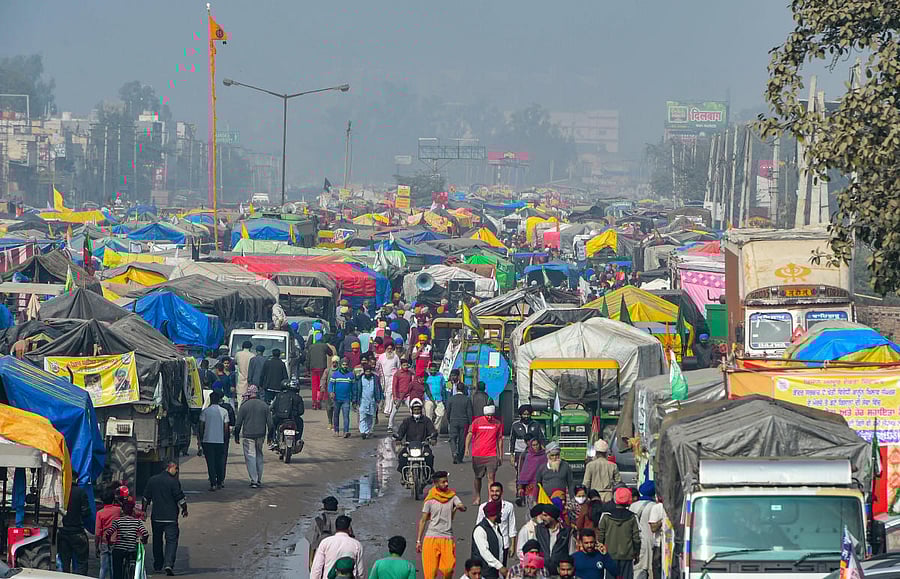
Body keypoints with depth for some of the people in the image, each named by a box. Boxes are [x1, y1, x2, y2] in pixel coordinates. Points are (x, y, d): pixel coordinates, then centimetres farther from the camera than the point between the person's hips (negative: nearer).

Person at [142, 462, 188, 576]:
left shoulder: (152, 480, 4)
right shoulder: (173, 482, -11)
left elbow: (146, 498, 11)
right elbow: (180, 499, -8)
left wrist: (144, 511, 22)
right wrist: (185, 510, 9)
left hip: (156, 517, 4)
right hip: (171, 517, -4)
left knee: (157, 541, 18)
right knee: (171, 540, -3)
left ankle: (157, 566, 24)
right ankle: (169, 564, -20)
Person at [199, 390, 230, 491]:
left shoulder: (205, 411, -3)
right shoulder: (224, 411, 1)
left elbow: (202, 426, -1)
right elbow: (226, 427, 3)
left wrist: (201, 438, 8)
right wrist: (225, 439, 13)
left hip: (208, 440, -1)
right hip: (220, 440, 1)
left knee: (210, 463, 0)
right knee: (220, 462, 13)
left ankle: (213, 484, -7)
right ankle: (220, 482, 17)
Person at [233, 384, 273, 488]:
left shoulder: (244, 406, -6)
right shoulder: (264, 405, 3)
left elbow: (238, 423, -4)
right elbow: (270, 422, 4)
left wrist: (236, 436, 5)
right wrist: (270, 436, 12)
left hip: (248, 436, -4)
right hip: (261, 435, 4)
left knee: (250, 457, -2)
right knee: (259, 456, 16)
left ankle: (254, 480, -10)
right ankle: (259, 480, 18)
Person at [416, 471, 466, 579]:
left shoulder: (452, 496, 6)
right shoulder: (430, 500, 0)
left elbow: (463, 507, -12)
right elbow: (423, 521, 2)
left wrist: (459, 506, -35)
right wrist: (418, 541, -1)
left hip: (448, 538, 2)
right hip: (432, 538, -2)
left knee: (448, 570, -8)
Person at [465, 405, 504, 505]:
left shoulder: (498, 424, 6)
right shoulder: (477, 422, 1)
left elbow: (500, 439, 13)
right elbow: (470, 434, 2)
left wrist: (500, 455, 13)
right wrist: (467, 447, -12)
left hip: (492, 455, 0)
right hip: (478, 454, 1)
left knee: (491, 476, -11)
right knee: (478, 477, 12)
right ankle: (477, 497, 28)